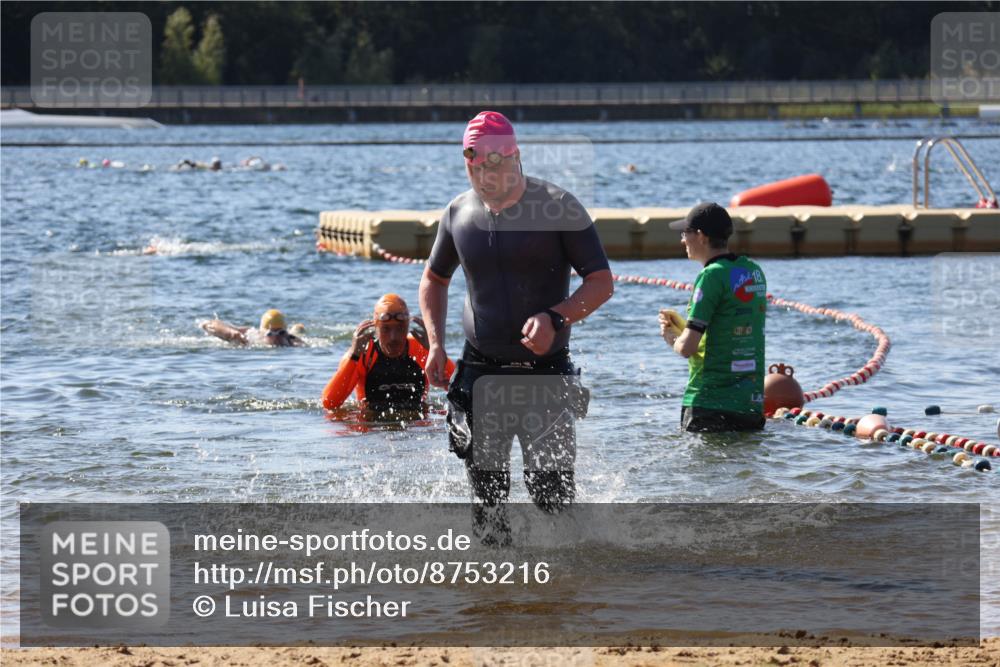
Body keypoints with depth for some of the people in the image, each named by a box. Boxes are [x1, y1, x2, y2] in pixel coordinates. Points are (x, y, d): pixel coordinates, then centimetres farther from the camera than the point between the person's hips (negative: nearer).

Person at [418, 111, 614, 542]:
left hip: (546, 375, -3)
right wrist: (435, 344, 7)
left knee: (554, 498, -8)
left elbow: (602, 283, -6)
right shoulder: (458, 214, 5)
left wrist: (555, 318, -23)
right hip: (481, 375, 3)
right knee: (488, 504, 4)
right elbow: (434, 280, 22)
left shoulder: (557, 207, -7)